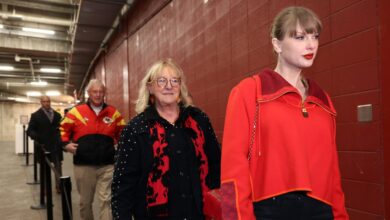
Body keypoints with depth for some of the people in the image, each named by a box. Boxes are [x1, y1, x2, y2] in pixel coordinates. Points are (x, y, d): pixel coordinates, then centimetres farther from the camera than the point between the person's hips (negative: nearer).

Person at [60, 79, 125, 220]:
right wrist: (66, 144, -6)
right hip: (83, 164, 0)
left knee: (107, 200, -2)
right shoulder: (76, 111, 2)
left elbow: (123, 132, 16)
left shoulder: (113, 113, 6)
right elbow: (63, 129, 9)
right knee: (85, 201, 15)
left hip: (107, 165, 0)